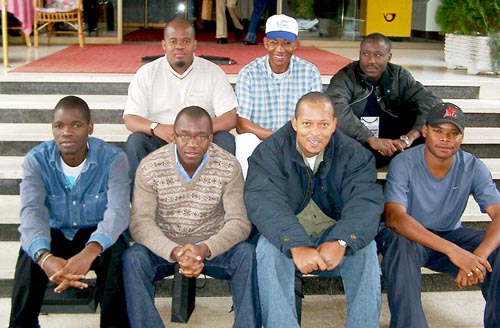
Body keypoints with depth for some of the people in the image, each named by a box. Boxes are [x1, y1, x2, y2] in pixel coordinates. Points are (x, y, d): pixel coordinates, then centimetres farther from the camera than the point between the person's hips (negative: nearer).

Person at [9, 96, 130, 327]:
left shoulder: (113, 159, -16)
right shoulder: (36, 160, -12)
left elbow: (118, 210, -30)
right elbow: (32, 211, -26)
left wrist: (90, 251, -51)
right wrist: (45, 257, -49)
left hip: (96, 234, -1)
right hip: (54, 233, 1)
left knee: (113, 253, -33)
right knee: (30, 254, -30)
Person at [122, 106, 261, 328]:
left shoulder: (229, 167, -10)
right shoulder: (150, 167, -10)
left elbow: (239, 222, -14)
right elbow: (140, 222, -16)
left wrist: (204, 249, -33)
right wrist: (175, 252, -35)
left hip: (213, 246, 0)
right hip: (165, 247, 0)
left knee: (247, 254, -28)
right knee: (133, 258, -30)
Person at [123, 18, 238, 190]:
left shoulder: (213, 72, 2)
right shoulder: (146, 73, 3)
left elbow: (230, 118, -6)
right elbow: (130, 119, -3)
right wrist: (156, 128, -26)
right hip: (159, 141, 0)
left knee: (225, 140, -28)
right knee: (135, 141, -28)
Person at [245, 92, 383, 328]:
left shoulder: (353, 154, -5)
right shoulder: (270, 152, -10)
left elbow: (365, 202, -21)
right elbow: (264, 202, -26)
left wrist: (341, 242, -41)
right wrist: (296, 246, -43)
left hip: (333, 236, 1)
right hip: (287, 239, -1)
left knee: (365, 247, -26)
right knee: (268, 247, -31)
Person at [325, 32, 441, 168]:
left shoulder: (399, 76, 4)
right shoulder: (346, 77, -7)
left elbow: (431, 101, -8)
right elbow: (336, 108, -26)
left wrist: (410, 137, -25)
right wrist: (371, 140, -34)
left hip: (393, 146, 3)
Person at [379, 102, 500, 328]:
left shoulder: (473, 167, -9)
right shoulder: (403, 164, -19)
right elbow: (394, 217, -33)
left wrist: (478, 255, -41)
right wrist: (452, 250, -44)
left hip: (450, 235, 3)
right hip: (407, 235, -3)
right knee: (400, 246, -37)